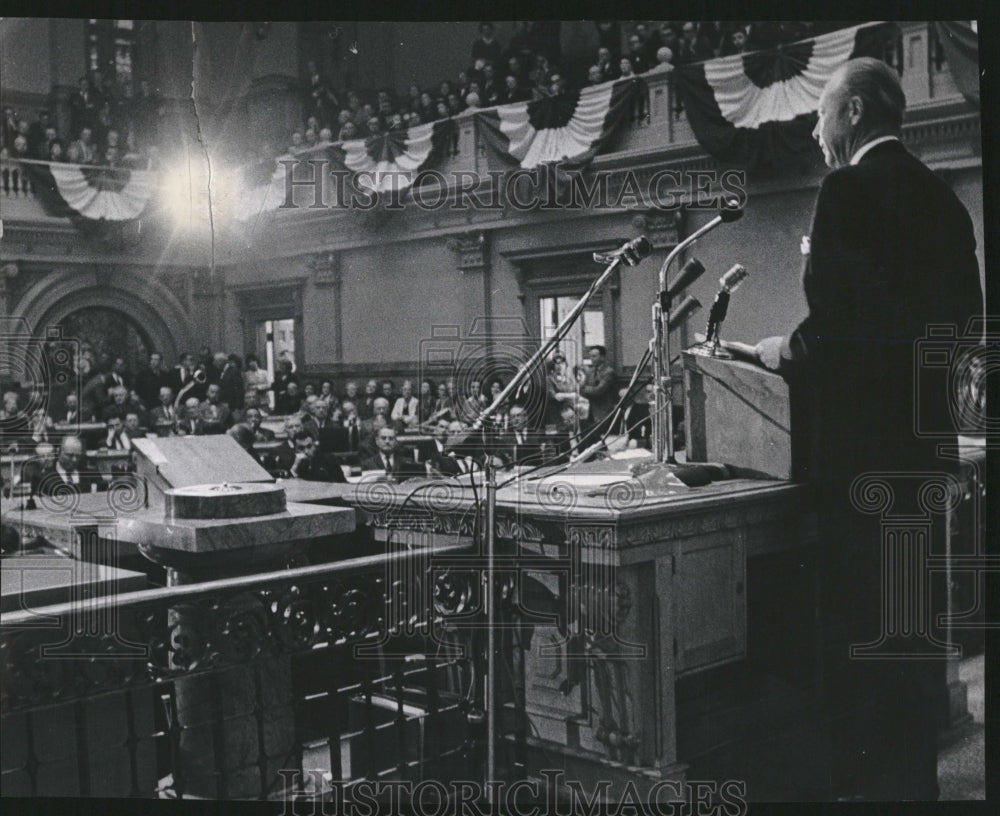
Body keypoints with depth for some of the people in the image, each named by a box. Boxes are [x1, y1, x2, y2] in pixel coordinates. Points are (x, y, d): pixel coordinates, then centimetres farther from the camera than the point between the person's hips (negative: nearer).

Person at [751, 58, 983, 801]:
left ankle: (869, 777, 7)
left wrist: (787, 352, -2)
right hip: (922, 432, 9)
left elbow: (837, 320, -20)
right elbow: (961, 318, 15)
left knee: (857, 614, 0)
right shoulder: (940, 196, 12)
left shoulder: (851, 188, -12)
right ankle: (915, 773, 27)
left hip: (862, 435, -8)